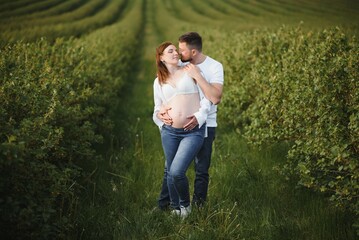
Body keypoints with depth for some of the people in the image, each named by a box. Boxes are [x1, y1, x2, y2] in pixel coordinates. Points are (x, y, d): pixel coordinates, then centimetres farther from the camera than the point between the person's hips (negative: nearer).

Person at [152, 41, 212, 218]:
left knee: (177, 172, -14)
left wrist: (199, 116, -10)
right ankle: (175, 208, 33)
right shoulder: (159, 81, 13)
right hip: (169, 132, 4)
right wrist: (161, 122, 6)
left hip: (194, 131, -3)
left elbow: (206, 97, 3)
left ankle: (185, 204, 14)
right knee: (170, 172, 11)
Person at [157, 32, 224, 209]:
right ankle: (162, 206, 20)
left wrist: (197, 75, -27)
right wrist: (162, 109, -22)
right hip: (179, 123, 3)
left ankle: (198, 206, 22)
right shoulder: (180, 65, -2)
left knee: (201, 170, 7)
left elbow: (215, 98, -26)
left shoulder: (215, 67, -13)